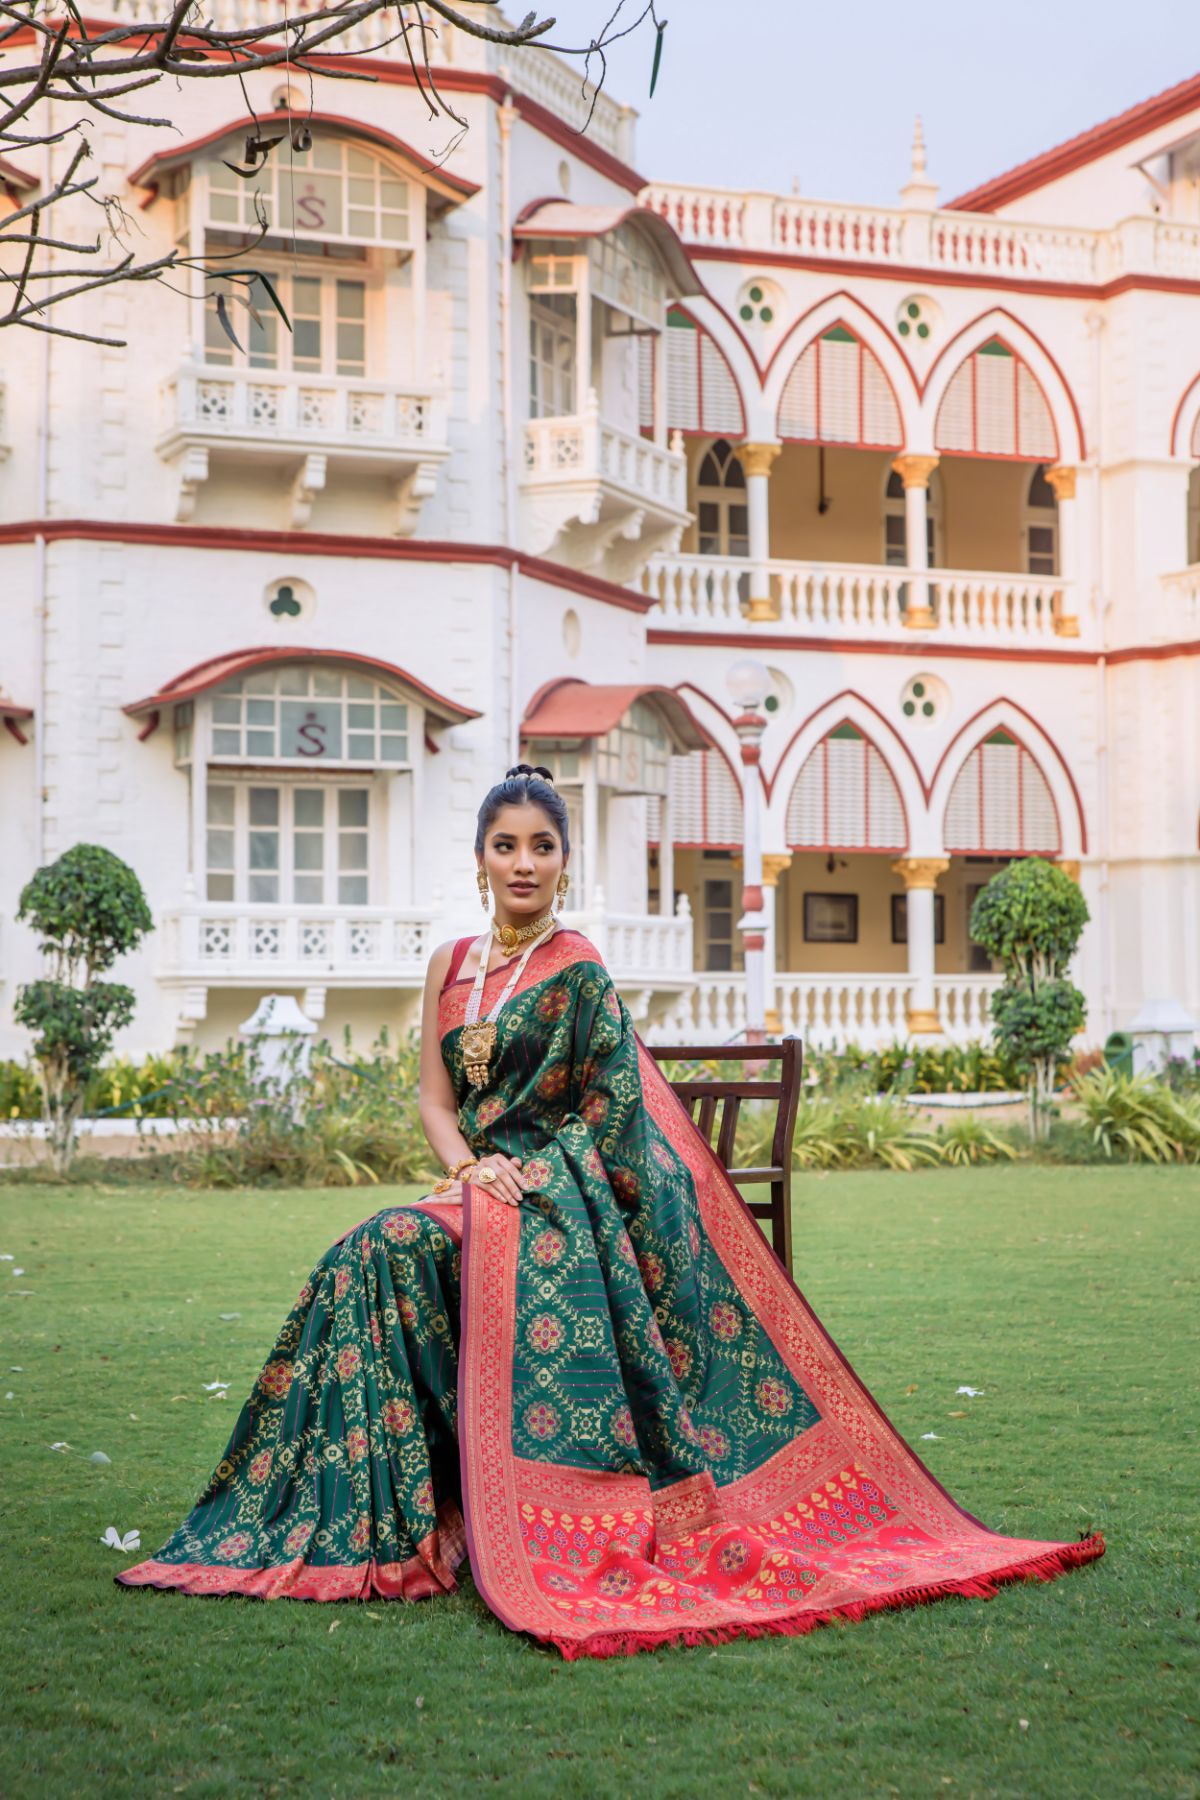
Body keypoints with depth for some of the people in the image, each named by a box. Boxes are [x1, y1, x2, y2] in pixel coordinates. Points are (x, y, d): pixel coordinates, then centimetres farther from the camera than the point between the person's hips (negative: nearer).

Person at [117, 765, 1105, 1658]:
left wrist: (529, 1173, -9)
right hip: (485, 1186, 6)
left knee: (395, 1248, -28)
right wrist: (466, 1165, -6)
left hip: (564, 1203, -6)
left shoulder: (577, 972, -4)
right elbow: (435, 1095, 12)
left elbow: (611, 1116, -4)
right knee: (371, 1255, -22)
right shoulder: (453, 965, 15)